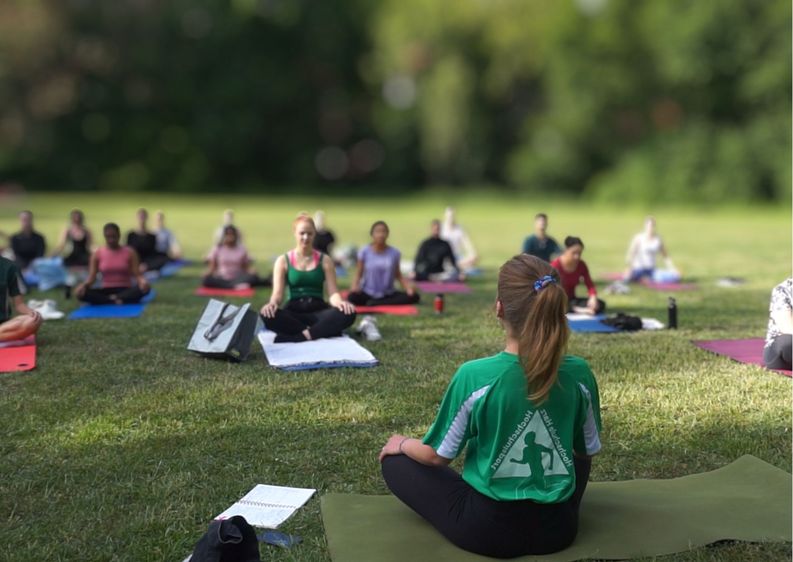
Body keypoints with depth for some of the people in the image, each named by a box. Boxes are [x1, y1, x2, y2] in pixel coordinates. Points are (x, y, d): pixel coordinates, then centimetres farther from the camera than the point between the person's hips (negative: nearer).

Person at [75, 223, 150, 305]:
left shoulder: (129, 252, 1)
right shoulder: (97, 254, 3)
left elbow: (137, 275, -5)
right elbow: (91, 277, -1)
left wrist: (142, 281, -29)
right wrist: (84, 285, -24)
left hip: (125, 290, -1)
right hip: (106, 291, 1)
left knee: (144, 288, -33)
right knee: (81, 293, -28)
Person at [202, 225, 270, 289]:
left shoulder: (242, 249, 4)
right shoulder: (218, 249, 3)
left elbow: (247, 266, 4)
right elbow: (212, 266, 3)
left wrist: (252, 270, -18)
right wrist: (207, 274, -17)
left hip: (237, 278, 0)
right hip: (222, 279, 0)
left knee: (253, 277, -28)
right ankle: (236, 285, -41)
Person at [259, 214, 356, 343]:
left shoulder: (324, 260, 9)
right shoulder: (283, 261, 7)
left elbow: (332, 293, 1)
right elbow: (277, 293, -3)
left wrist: (340, 302, -24)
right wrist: (272, 303, -28)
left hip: (318, 310, 0)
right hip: (293, 311, 0)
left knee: (348, 313, -30)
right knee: (268, 315, -35)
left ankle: (303, 335, -30)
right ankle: (324, 331, -28)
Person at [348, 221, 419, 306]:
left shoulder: (394, 253, -1)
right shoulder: (364, 252, -5)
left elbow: (398, 275, 6)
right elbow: (359, 273, 0)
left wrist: (408, 287, -11)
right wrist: (355, 286, -21)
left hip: (388, 294, 3)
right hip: (368, 294, -3)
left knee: (414, 296, -22)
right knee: (352, 297, -35)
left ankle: (375, 303, -21)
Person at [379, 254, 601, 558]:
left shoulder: (474, 376, -23)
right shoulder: (579, 373, -12)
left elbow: (437, 456, -10)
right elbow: (588, 451, 4)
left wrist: (402, 443, 12)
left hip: (487, 529, -4)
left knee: (395, 461, 15)